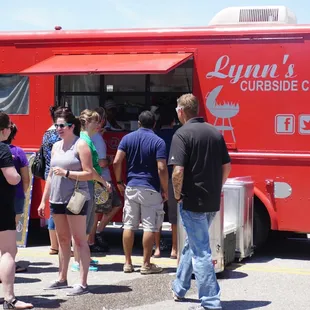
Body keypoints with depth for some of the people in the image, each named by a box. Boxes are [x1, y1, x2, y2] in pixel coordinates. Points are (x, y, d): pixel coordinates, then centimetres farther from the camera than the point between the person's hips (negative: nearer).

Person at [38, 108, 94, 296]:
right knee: (63, 240, 13)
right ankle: (62, 279, 22)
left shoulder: (81, 145, -6)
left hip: (76, 199, -7)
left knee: (79, 240, -5)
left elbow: (89, 174, -11)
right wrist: (43, 200, 16)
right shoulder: (56, 146, 14)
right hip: (57, 199, 7)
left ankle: (83, 283, -4)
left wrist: (66, 173, -20)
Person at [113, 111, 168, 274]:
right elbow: (162, 168, -14)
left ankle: (128, 263, 13)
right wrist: (165, 190, -5)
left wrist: (119, 182, 10)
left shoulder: (128, 138, 4)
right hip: (151, 189, -4)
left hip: (131, 187, 4)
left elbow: (116, 162, -3)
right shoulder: (158, 142, -7)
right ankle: (146, 264, 4)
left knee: (129, 226, 9)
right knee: (149, 227, 2)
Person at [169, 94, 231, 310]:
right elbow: (227, 166, 12)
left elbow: (178, 171, -21)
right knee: (193, 244, 23)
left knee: (200, 251, -2)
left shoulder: (182, 134, -13)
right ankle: (179, 289, 38)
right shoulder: (215, 132, 7)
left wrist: (178, 194, -6)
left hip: (192, 201, -7)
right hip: (213, 201, 7)